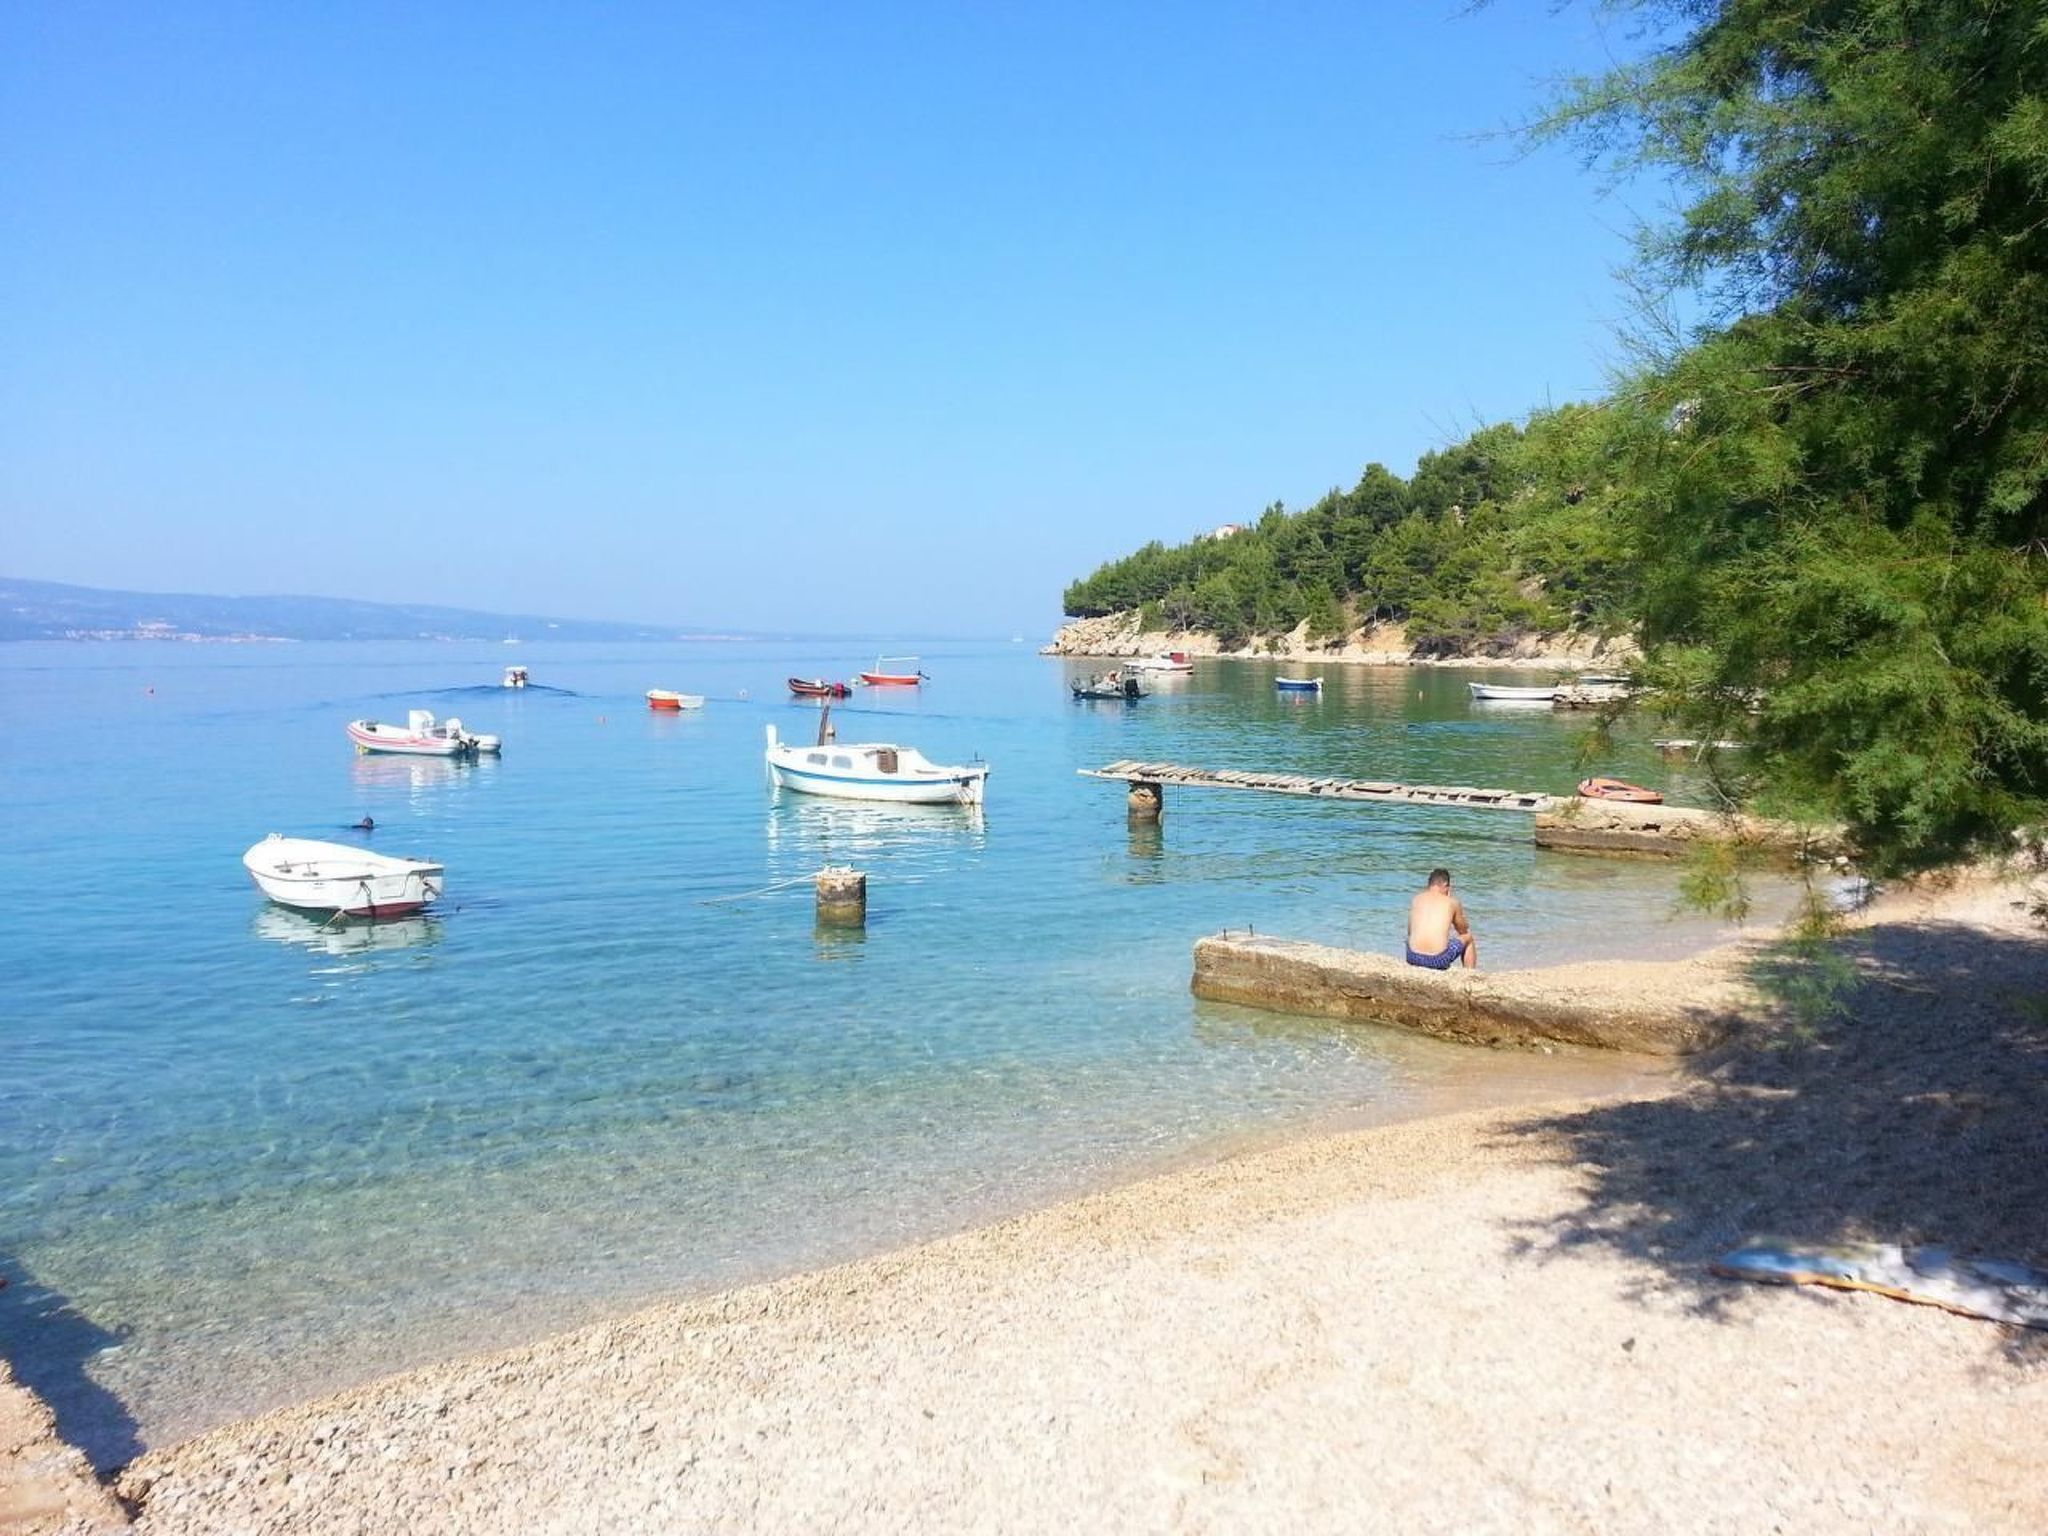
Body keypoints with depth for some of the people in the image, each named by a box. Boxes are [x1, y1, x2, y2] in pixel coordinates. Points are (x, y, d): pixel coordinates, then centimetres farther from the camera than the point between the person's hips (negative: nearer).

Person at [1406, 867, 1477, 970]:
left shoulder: (1417, 899, 12)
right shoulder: (1452, 902, 5)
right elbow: (1463, 930, 22)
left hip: (1413, 958, 3)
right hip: (1438, 961, -3)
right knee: (1468, 937, 26)